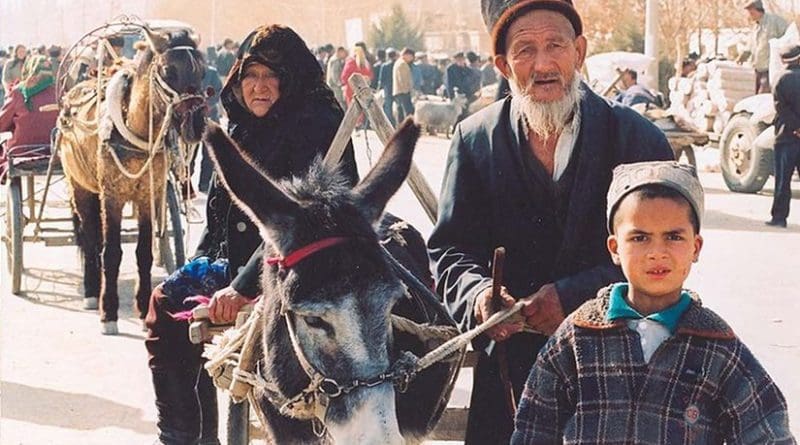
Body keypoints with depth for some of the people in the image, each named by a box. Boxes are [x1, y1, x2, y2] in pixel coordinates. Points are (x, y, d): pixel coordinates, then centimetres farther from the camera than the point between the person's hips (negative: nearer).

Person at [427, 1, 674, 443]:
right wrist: (477, 293, -20)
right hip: (508, 364, 1)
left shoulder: (637, 138, -5)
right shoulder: (474, 139, 1)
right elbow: (449, 247, 3)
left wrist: (572, 295, -22)